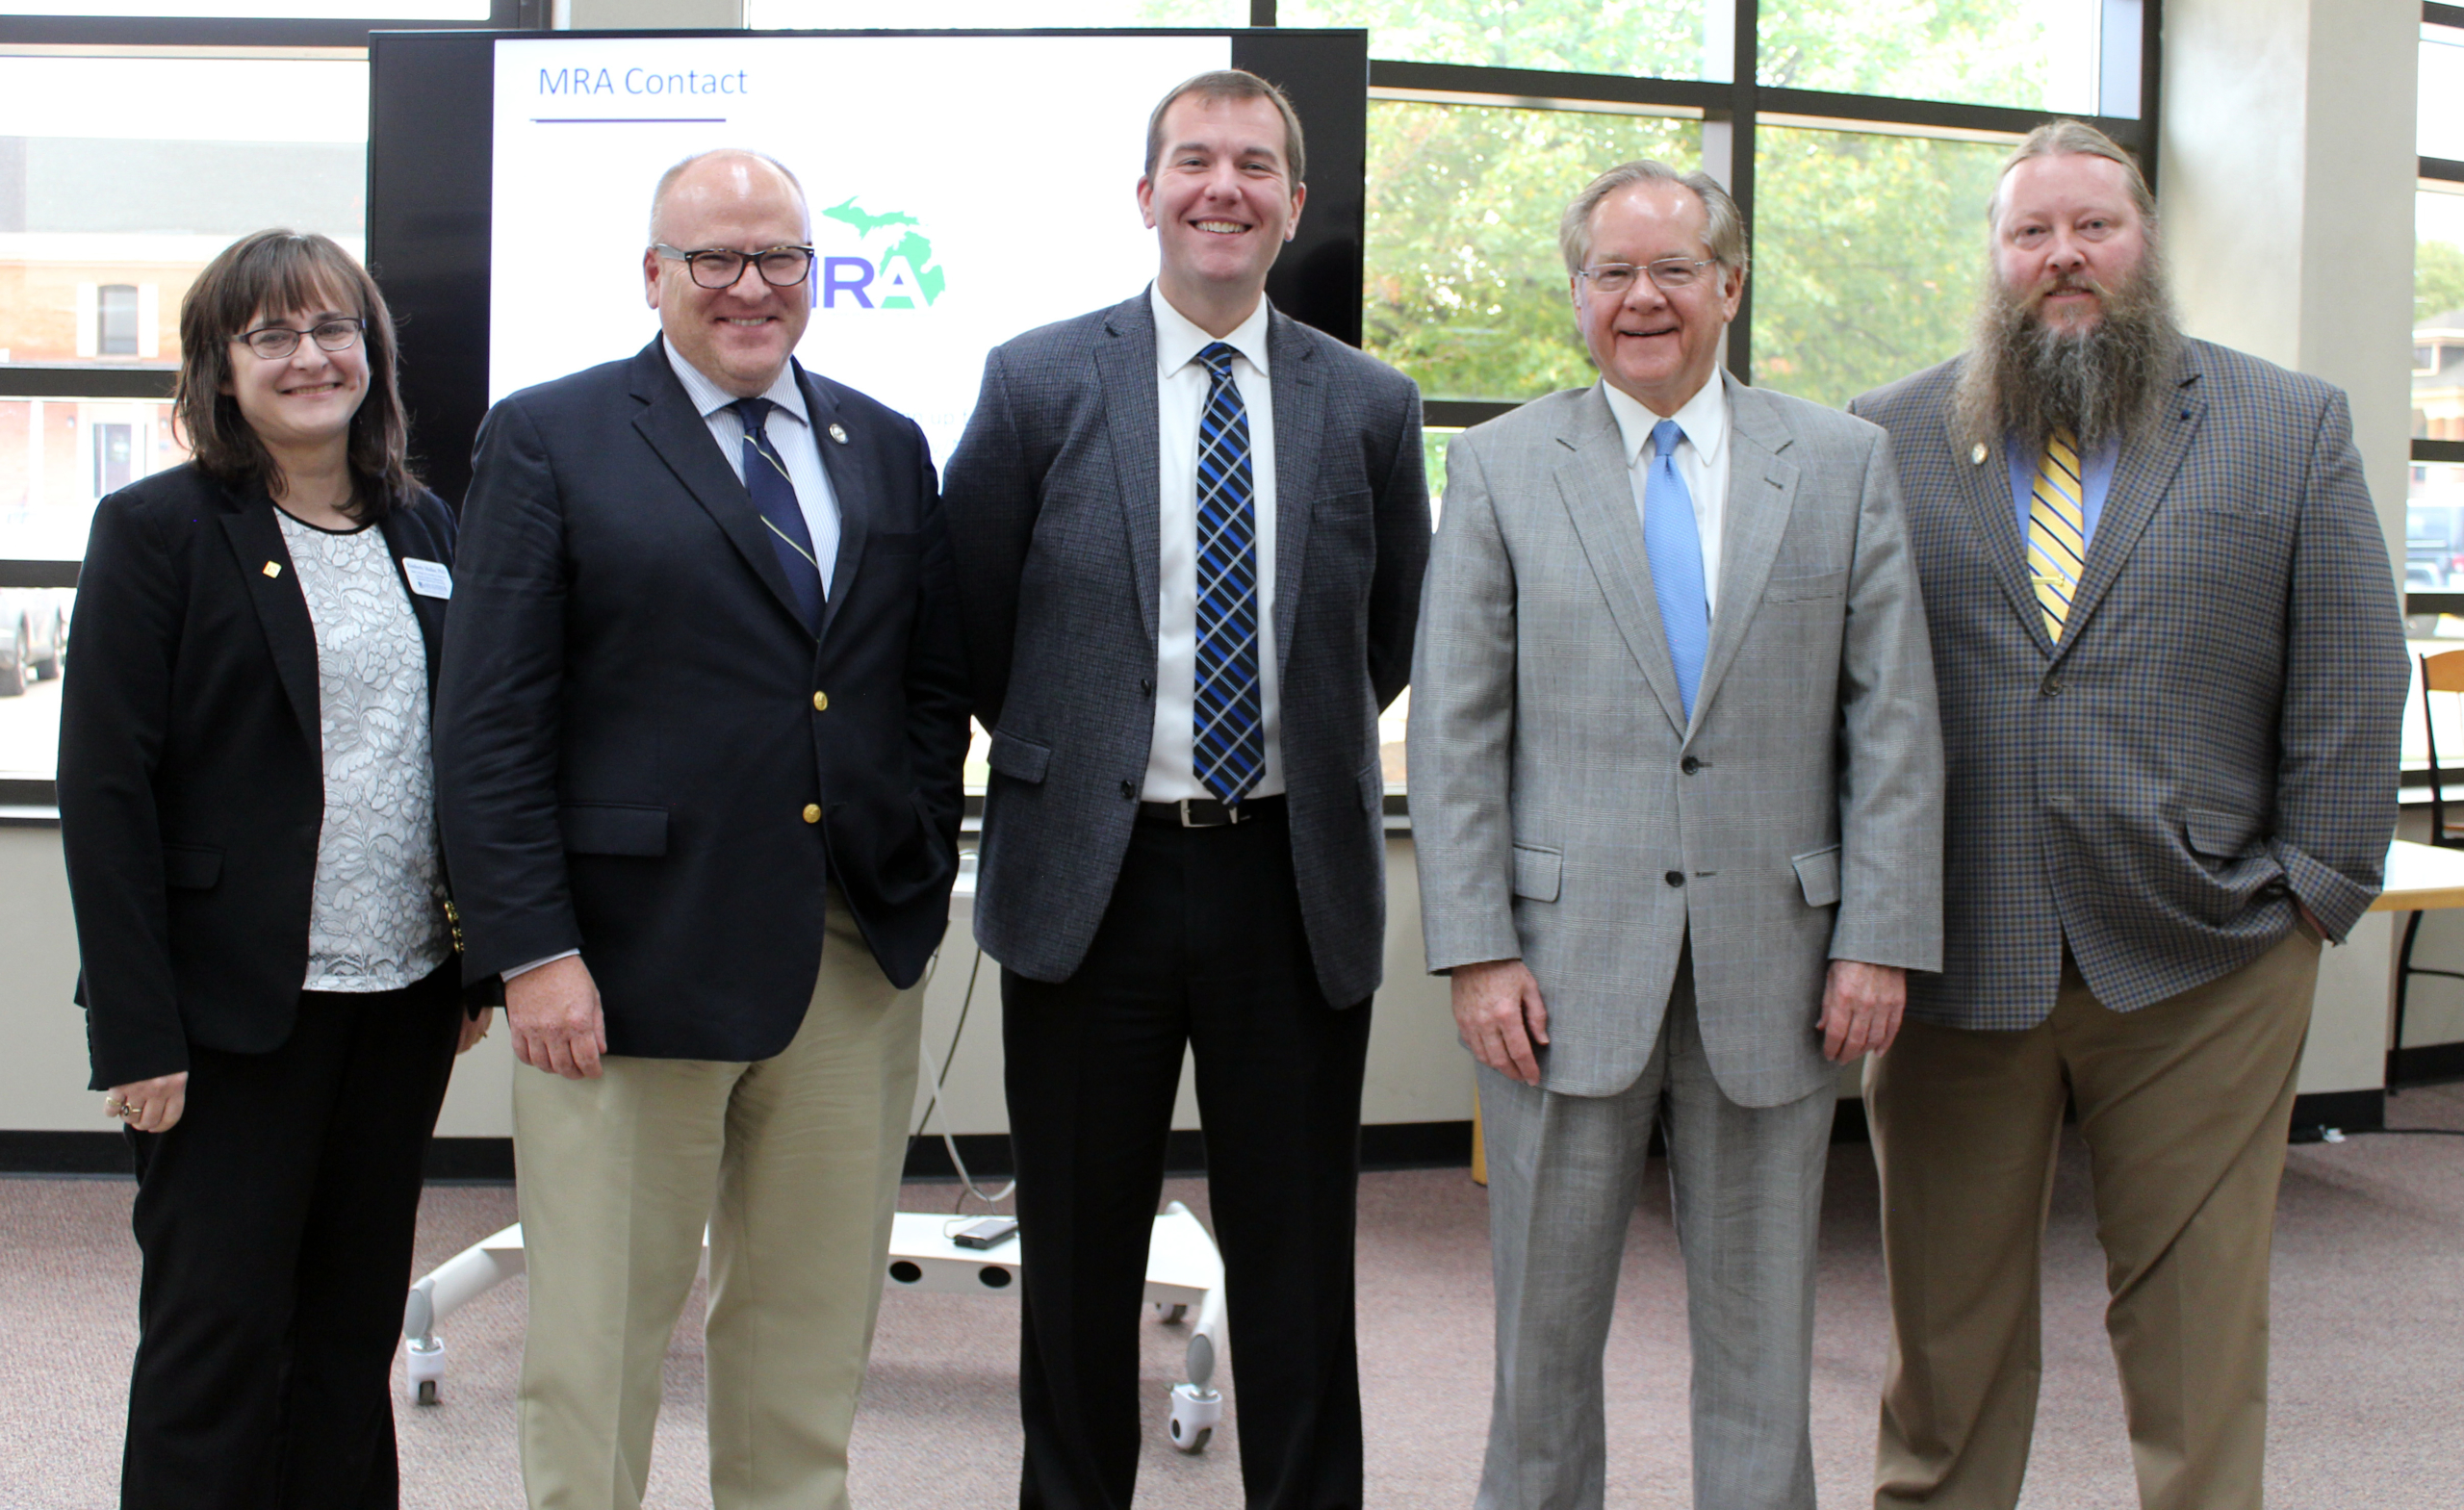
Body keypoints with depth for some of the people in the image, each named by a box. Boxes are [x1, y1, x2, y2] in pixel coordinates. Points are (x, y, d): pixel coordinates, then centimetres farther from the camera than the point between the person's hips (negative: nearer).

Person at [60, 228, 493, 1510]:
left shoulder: (426, 531, 11)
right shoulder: (155, 530, -4)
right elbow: (104, 792, -9)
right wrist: (137, 1031, -14)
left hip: (402, 993, 5)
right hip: (236, 1006, -5)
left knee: (357, 1319, 12)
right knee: (217, 1329, 3)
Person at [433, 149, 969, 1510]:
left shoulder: (887, 449, 13)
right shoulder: (547, 439, 0)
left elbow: (936, 682, 15)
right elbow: (489, 724, -5)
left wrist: (921, 882, 3)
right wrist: (532, 947, -12)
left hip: (860, 960, 4)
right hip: (632, 960, -4)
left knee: (815, 1323, 13)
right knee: (599, 1326, 5)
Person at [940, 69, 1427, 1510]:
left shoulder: (1371, 405, 3)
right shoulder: (1039, 382, -1)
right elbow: (971, 620, 7)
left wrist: (1309, 752, 11)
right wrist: (1066, 752, 7)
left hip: (1296, 876, 1)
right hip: (1093, 872, -1)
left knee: (1299, 1267, 9)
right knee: (1080, 1264, 11)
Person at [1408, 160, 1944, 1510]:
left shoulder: (1843, 463, 6)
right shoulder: (1501, 466, 4)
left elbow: (1894, 723, 4)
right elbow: (1455, 731, 0)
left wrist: (1881, 937, -3)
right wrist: (1476, 950, -7)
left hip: (1776, 969, 1)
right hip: (1565, 966, -1)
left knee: (1761, 1328, 11)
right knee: (1544, 1325, 9)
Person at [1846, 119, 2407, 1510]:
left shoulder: (2292, 429, 6)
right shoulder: (1890, 440, 6)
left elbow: (2353, 681, 4)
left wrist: (2319, 889, -1)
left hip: (2199, 961, 0)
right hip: (1953, 958, 1)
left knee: (2199, 1317, 7)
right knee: (1949, 1312, 10)